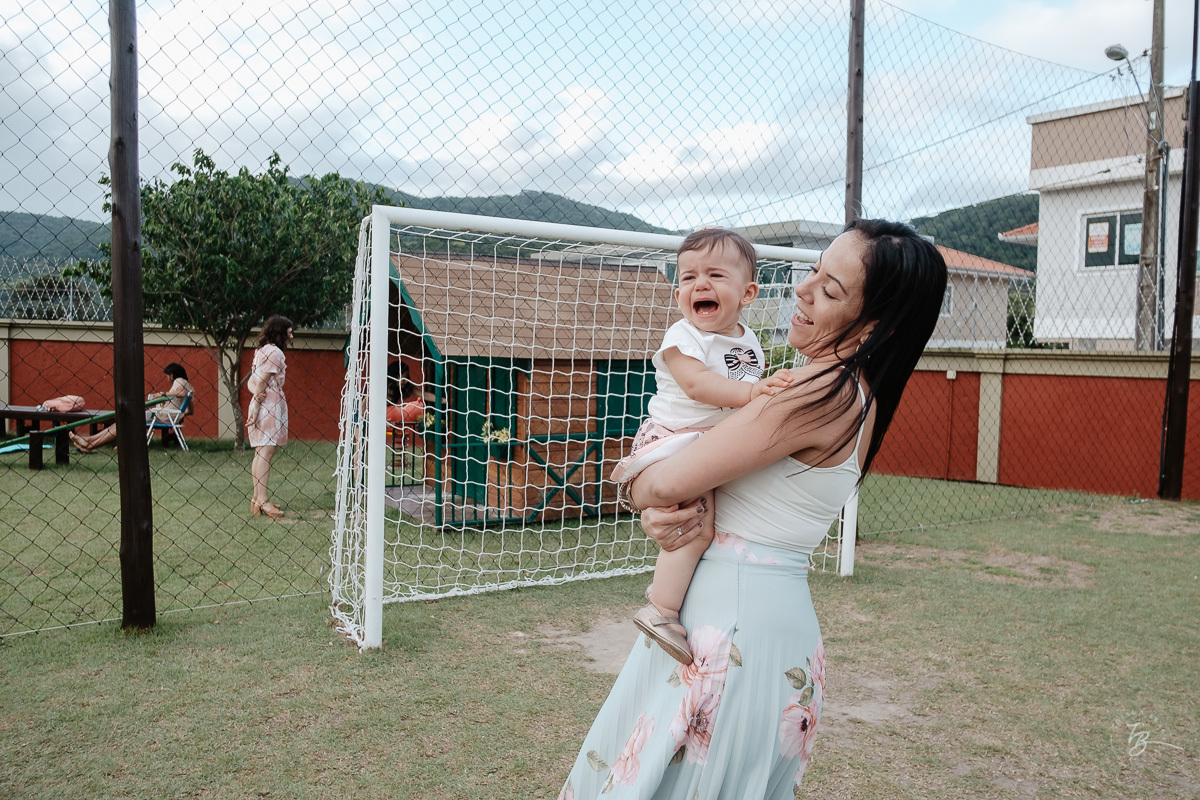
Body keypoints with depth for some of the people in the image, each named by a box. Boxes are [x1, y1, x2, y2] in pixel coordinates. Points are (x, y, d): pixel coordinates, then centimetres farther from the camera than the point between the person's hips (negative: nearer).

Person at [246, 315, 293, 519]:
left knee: (261, 452, 11)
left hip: (261, 404, 10)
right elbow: (261, 381, -16)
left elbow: (251, 381, 15)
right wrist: (256, 408, -15)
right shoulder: (275, 352, -11)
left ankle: (257, 497, 14)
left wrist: (258, 394, -2)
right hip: (270, 404, -10)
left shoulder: (262, 350, 19)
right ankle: (262, 500, -11)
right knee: (266, 451, -10)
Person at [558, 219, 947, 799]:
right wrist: (660, 511, -11)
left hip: (733, 617, -9)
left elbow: (667, 483, -21)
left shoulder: (823, 391, -23)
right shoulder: (858, 394, 7)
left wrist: (636, 488, 2)